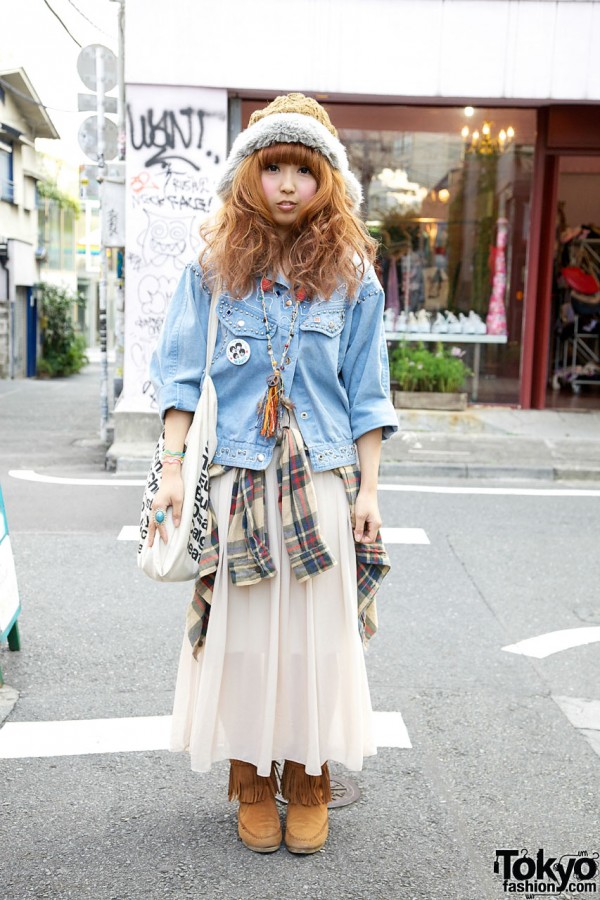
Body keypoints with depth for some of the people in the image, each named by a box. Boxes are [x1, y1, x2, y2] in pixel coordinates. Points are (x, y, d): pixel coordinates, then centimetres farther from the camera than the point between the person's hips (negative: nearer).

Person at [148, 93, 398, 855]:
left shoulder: (353, 277, 4)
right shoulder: (212, 269, 4)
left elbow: (366, 394, 5)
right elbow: (183, 377, 4)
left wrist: (367, 489, 1)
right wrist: (172, 469, -3)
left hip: (322, 481, 0)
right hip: (236, 478, 0)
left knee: (318, 632, 5)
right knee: (242, 631, 6)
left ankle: (308, 783, 24)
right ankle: (252, 783, 24)